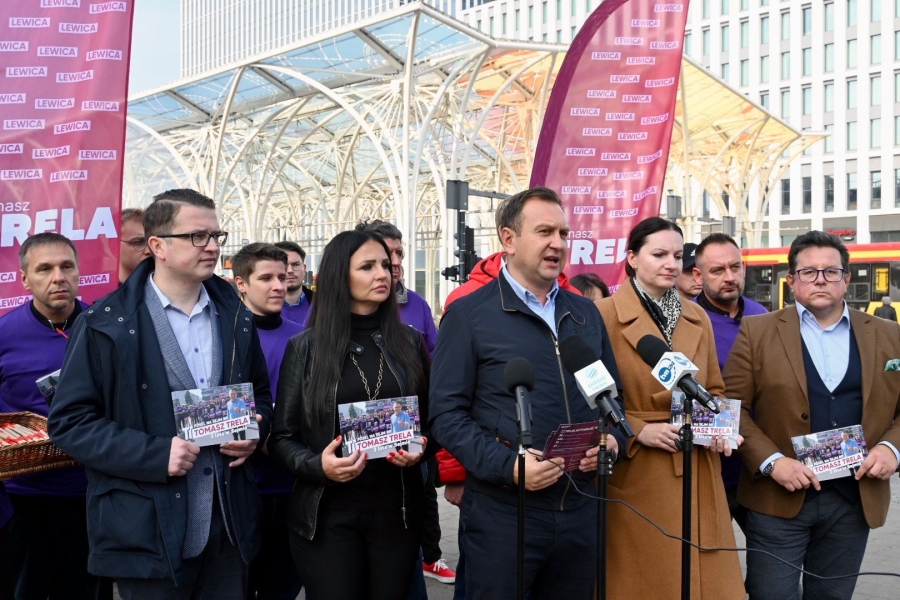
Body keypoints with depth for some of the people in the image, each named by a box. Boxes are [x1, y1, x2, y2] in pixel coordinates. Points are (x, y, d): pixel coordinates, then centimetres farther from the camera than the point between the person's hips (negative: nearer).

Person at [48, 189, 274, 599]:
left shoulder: (236, 318, 10)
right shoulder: (104, 324, -6)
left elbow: (260, 394, 20)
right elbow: (70, 421, -8)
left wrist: (253, 432, -2)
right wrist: (156, 454, -18)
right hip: (148, 534, -4)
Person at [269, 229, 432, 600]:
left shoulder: (409, 342, 6)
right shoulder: (305, 347, -1)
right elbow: (282, 437, 0)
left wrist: (421, 449, -9)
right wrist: (317, 466, -18)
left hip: (396, 509, 2)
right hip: (328, 513, -2)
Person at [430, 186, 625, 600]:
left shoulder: (585, 314, 14)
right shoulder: (469, 314, -3)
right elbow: (447, 414, -8)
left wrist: (612, 439, -1)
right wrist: (508, 466, -19)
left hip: (580, 509, 5)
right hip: (502, 511, -5)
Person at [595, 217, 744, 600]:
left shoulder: (697, 318, 10)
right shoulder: (605, 316, -9)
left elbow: (714, 390, 17)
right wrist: (638, 431, -17)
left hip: (698, 471, 5)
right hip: (637, 475, -5)